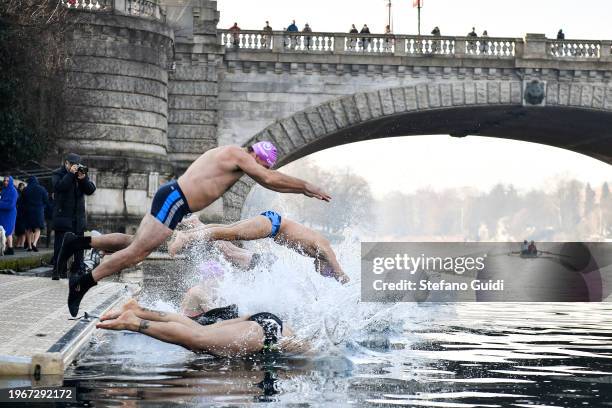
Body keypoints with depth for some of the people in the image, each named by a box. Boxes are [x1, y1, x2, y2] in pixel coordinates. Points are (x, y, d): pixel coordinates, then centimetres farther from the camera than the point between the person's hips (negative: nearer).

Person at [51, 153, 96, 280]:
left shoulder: (82, 173, 12)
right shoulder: (58, 174, 0)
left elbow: (91, 190, 2)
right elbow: (59, 186, -19)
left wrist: (83, 178, -14)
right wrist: (71, 174, -20)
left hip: (79, 216, 5)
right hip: (63, 216, -5)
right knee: (61, 245, -8)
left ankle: (77, 270, 12)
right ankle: (58, 271, -8)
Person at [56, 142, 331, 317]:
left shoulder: (232, 156, 21)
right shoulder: (239, 156, -9)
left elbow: (268, 179, 30)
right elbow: (271, 180, -12)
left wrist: (301, 188, 27)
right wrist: (306, 187, -2)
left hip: (171, 197, 10)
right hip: (174, 200, -10)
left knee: (135, 243, 12)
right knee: (137, 251, -10)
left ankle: (78, 242, 12)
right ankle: (83, 284, -10)